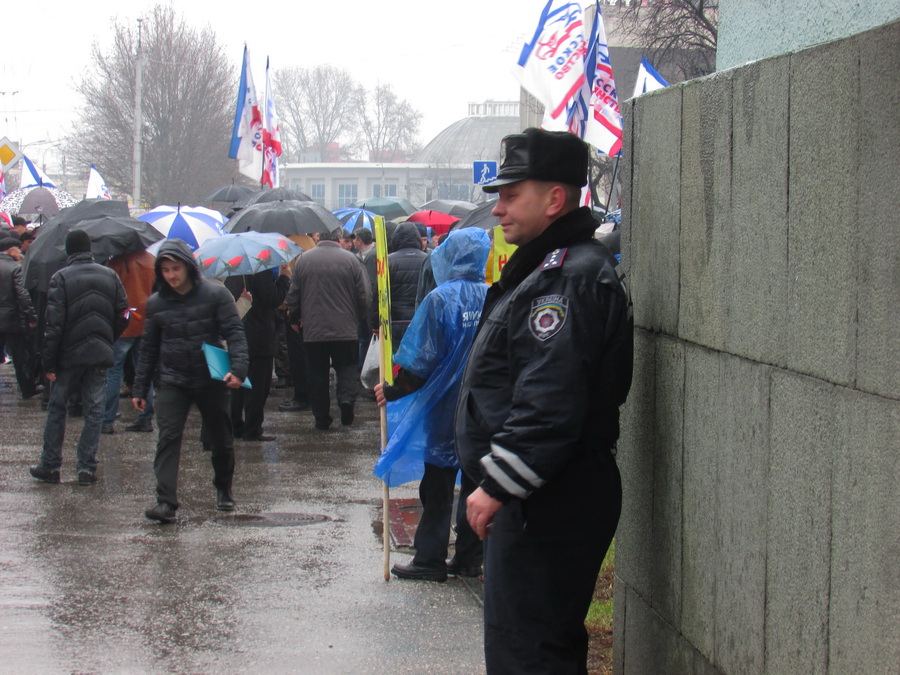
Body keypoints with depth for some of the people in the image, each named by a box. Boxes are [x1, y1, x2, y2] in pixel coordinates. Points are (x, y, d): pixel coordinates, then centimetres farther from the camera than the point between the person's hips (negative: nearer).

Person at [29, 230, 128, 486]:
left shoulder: (61, 278, -8)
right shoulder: (110, 276, 4)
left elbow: (54, 324, -12)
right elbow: (122, 318, 5)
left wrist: (49, 363, -9)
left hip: (69, 354, -2)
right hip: (100, 354, 3)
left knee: (56, 408, 10)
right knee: (94, 411, 6)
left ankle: (50, 465, 12)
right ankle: (87, 467, 3)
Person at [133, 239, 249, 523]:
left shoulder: (215, 295, -5)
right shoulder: (156, 303, 5)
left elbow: (234, 333, -7)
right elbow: (148, 348, 12)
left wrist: (238, 368, -23)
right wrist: (139, 389, 11)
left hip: (211, 380, -1)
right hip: (172, 381, 1)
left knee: (221, 440, 11)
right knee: (168, 438, -13)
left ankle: (224, 489, 35)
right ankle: (166, 502, -18)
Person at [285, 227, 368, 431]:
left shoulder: (302, 260, 0)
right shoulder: (350, 259, -4)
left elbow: (293, 296, 4)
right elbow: (363, 297, -1)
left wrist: (295, 319, 20)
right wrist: (356, 318, 17)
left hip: (313, 330, 1)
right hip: (345, 330, -1)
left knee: (317, 374, 9)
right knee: (347, 367, 12)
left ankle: (322, 417, 9)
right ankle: (347, 397, -13)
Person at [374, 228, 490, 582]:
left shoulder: (440, 299, -13)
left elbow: (419, 360, -13)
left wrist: (392, 392, -1)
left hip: (445, 407, -4)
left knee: (437, 486, 4)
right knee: (477, 483, 11)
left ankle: (430, 559, 8)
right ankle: (469, 557, 15)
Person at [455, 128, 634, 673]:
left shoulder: (568, 278, -18)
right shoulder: (546, 266, 18)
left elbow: (548, 406, -27)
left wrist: (496, 484, -23)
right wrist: (497, 480, 23)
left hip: (548, 505, -12)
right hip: (538, 499, 12)